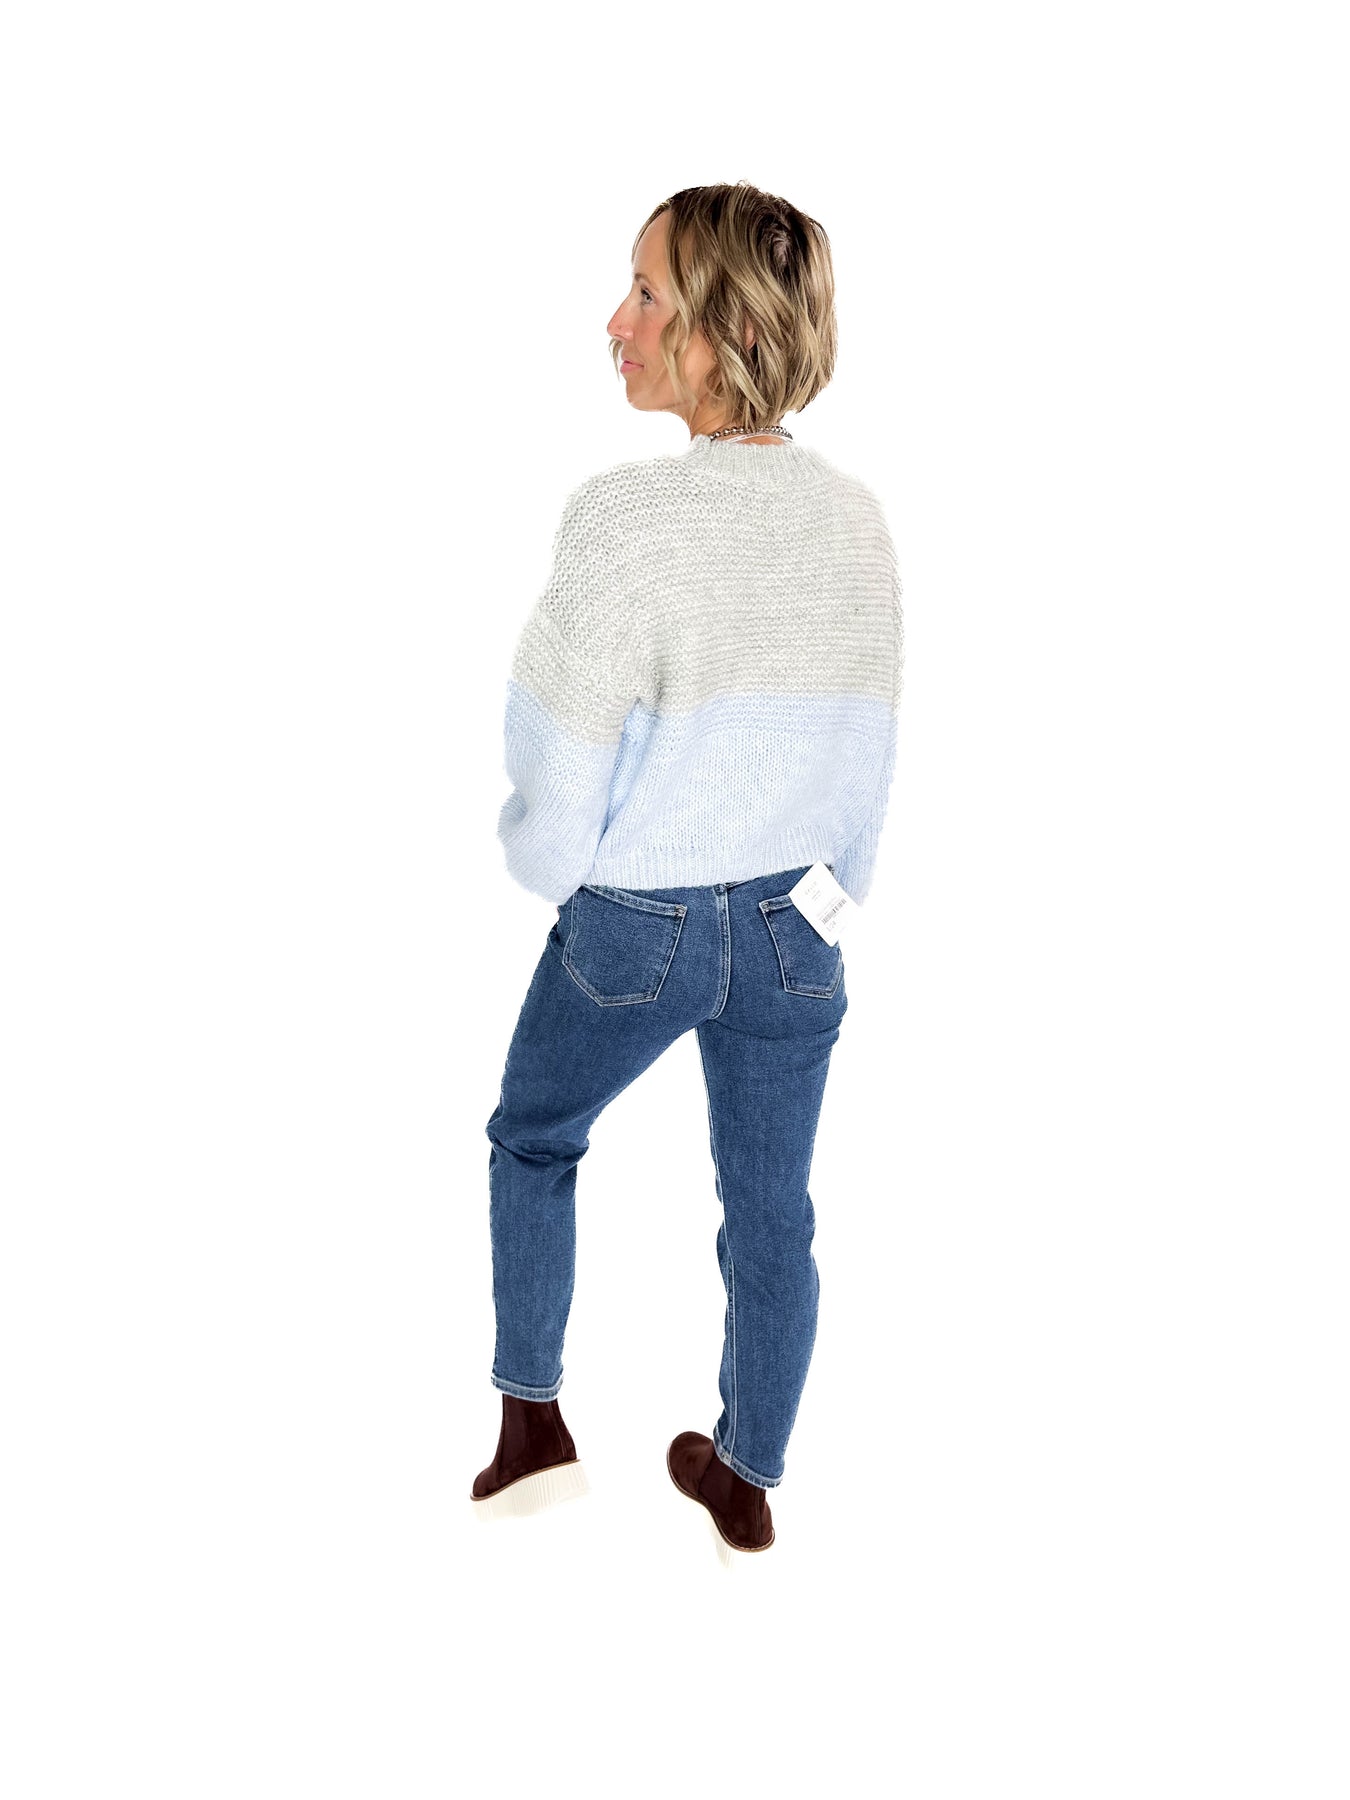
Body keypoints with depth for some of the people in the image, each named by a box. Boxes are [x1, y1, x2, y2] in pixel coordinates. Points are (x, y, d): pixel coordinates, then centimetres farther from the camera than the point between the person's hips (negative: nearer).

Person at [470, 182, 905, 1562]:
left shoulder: (627, 517, -23)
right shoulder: (858, 518, -6)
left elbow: (556, 809, -18)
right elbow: (870, 754, 3)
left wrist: (538, 856, 3)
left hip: (636, 927, -4)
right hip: (796, 926, 4)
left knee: (532, 1138, 24)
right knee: (771, 1206, 18)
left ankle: (532, 1422, 29)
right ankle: (747, 1481, 35)